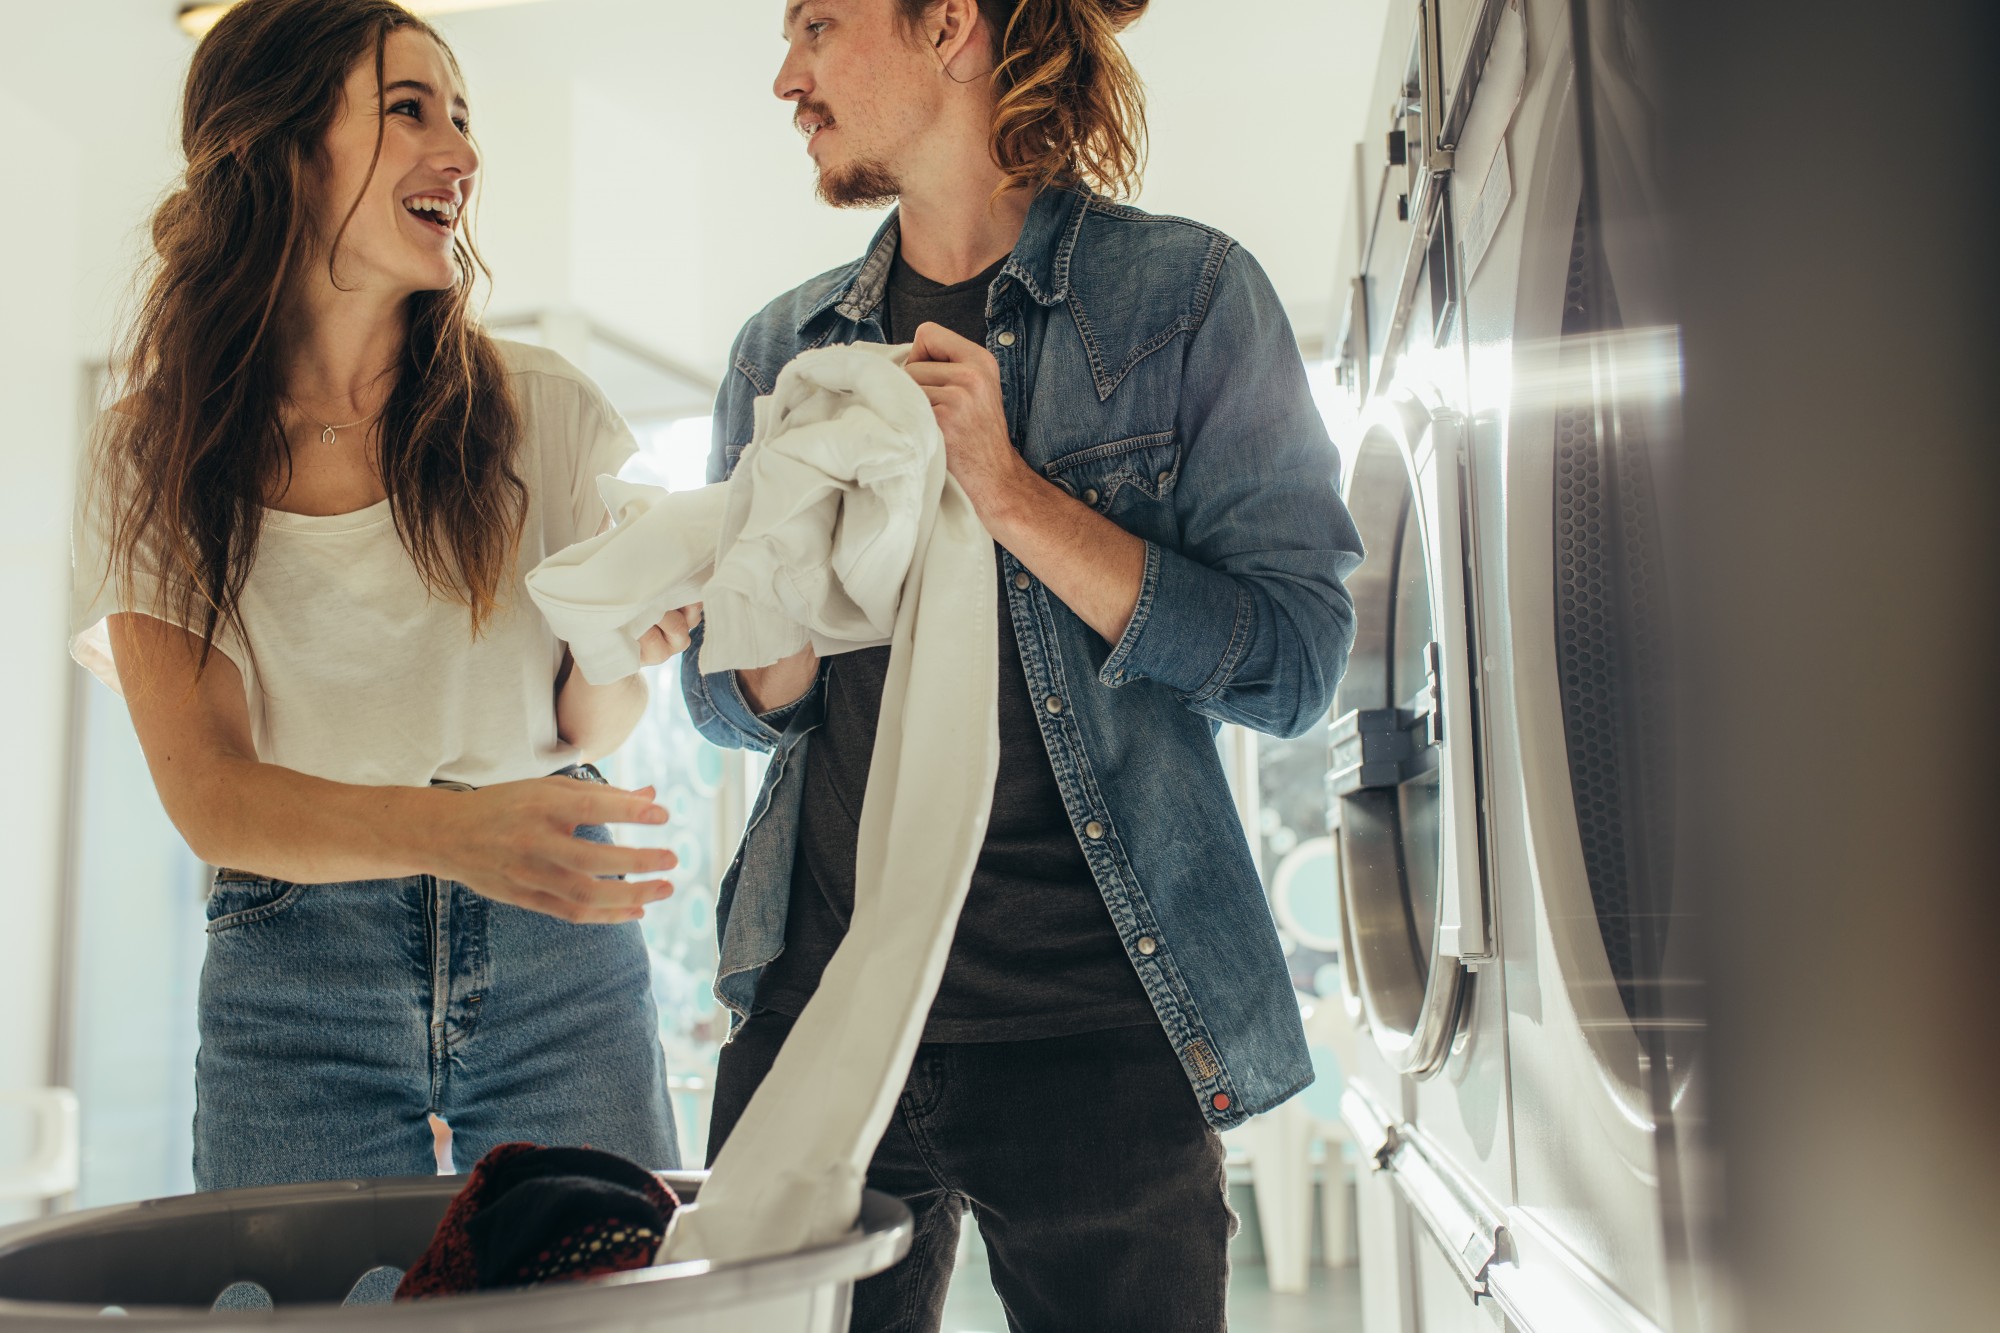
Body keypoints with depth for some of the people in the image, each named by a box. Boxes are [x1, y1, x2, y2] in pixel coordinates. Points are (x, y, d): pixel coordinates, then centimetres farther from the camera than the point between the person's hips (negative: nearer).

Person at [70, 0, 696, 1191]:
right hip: (292, 976, 0)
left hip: (556, 959, 1)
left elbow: (595, 730, 4)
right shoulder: (158, 456, -2)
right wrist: (446, 832, -29)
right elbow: (209, 793, -10)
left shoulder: (542, 409, -1)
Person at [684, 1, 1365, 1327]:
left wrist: (1012, 493, -16)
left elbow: (1297, 661, -9)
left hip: (1091, 1020, -3)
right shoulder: (785, 348, 11)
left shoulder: (1186, 290, -2)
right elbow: (733, 703, 11)